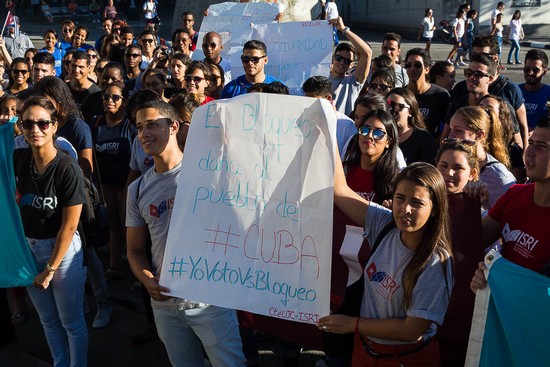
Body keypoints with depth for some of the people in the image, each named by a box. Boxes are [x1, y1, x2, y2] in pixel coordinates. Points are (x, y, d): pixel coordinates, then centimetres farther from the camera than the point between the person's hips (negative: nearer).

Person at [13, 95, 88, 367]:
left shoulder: (67, 168, -20)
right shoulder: (19, 158, -4)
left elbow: (69, 225, -18)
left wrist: (50, 268, -14)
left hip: (62, 249, -6)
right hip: (29, 247, 6)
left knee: (71, 322, 10)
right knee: (48, 320, 21)